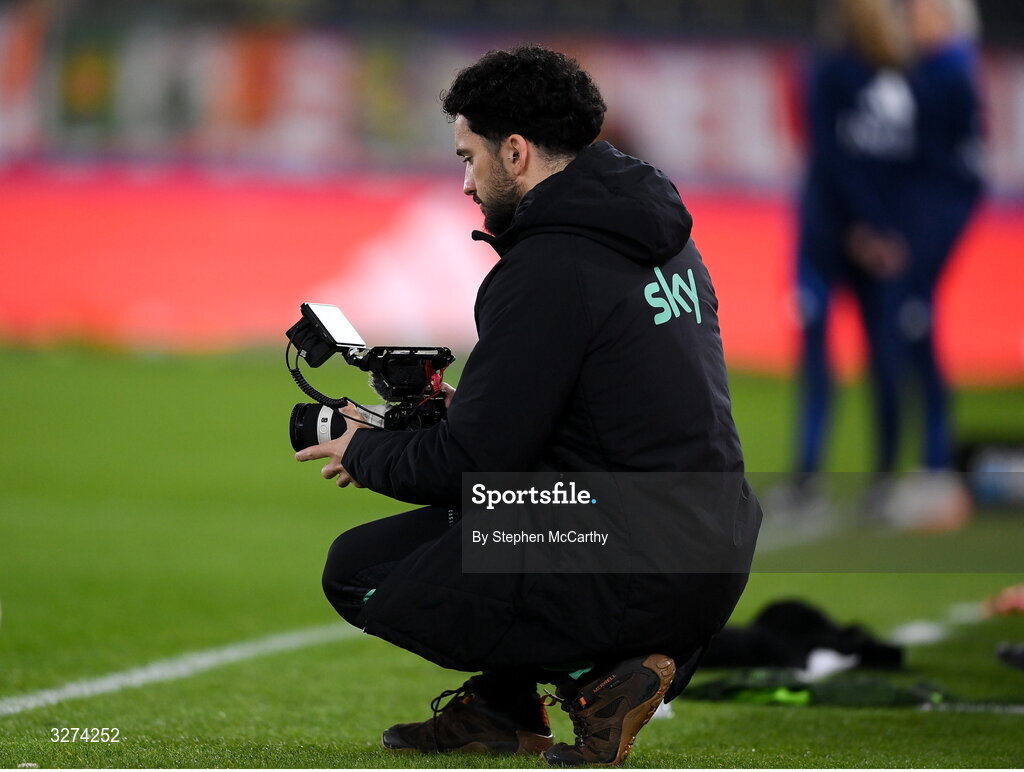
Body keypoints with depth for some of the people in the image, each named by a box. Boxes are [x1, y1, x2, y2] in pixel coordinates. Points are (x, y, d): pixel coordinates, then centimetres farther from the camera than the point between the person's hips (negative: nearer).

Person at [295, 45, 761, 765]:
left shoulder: (547, 268, -17)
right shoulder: (665, 238, 12)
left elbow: (472, 461, -14)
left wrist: (366, 454, 6)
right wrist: (469, 405, 24)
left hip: (635, 585, -10)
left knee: (356, 570, 2)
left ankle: (593, 674, -3)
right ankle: (501, 703, 23)